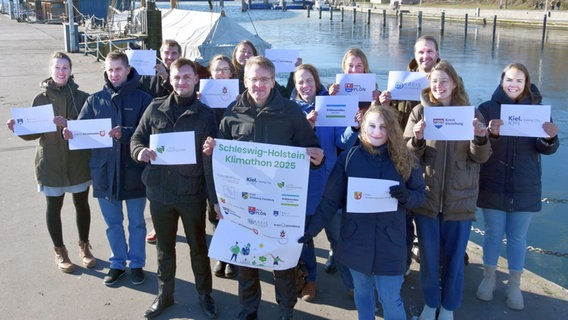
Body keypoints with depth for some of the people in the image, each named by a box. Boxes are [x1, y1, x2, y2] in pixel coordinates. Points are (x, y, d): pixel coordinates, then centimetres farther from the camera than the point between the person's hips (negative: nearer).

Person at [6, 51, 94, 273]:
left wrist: (68, 124, -25)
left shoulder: (81, 97, -4)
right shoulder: (41, 99, -2)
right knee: (54, 207, 10)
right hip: (51, 162, 0)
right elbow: (34, 132, 2)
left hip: (79, 161, 0)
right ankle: (59, 251, 29)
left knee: (82, 204, 13)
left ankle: (84, 246, 33)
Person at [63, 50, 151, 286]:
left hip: (134, 171, -2)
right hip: (104, 170, 2)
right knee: (113, 223, 16)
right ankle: (118, 263, 34)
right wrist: (70, 132, -22)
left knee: (136, 222, 13)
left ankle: (136, 263, 30)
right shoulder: (95, 100, 5)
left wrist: (125, 133, -29)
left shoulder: (142, 99, -4)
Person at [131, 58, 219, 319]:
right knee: (164, 248, 17)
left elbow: (212, 159, -4)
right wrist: (140, 151, -17)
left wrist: (215, 197, -7)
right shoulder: (155, 109, 1)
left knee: (198, 247, 13)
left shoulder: (205, 114, -3)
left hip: (192, 194, -2)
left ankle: (204, 294, 32)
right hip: (159, 191, 2)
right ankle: (164, 295, 35)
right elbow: (137, 138, 8)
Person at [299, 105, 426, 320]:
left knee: (391, 299, 4)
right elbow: (331, 200, -3)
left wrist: (406, 197, -19)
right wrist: (311, 229, -10)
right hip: (356, 239, 1)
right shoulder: (348, 157, -5)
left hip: (389, 241, -1)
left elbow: (420, 195, 4)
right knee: (362, 292, 18)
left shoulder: (404, 160, -4)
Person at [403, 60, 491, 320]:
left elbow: (482, 157, -2)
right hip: (426, 196, 0)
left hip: (460, 199, 0)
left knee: (454, 257, 11)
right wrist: (417, 139, -22)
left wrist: (480, 138, -22)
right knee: (428, 257, 12)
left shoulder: (470, 112, 1)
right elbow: (408, 154, -2)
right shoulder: (420, 111, 1)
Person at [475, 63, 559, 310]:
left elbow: (546, 149, -4)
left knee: (518, 237, 11)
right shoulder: (487, 108, -4)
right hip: (493, 185, -1)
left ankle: (514, 285, 26)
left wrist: (550, 138, -27)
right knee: (493, 233, 11)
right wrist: (491, 134, -35)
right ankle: (488, 278, 29)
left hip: (525, 188, 1)